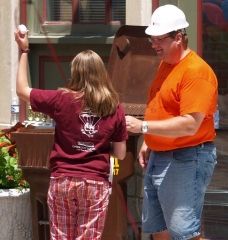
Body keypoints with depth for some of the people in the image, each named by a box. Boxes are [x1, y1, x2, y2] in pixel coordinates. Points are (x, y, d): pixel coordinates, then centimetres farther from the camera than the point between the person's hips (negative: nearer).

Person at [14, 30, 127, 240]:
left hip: (63, 181, 0)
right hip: (96, 183, 0)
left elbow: (22, 91, 6)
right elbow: (120, 154, 1)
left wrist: (24, 51, 10)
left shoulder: (62, 100, -7)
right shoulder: (114, 108, -3)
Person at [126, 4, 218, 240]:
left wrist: (143, 126, -25)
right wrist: (148, 144, 15)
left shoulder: (196, 71, -19)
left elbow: (189, 125, -25)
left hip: (186, 161, -10)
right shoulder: (165, 64, 13)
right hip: (158, 158, 10)